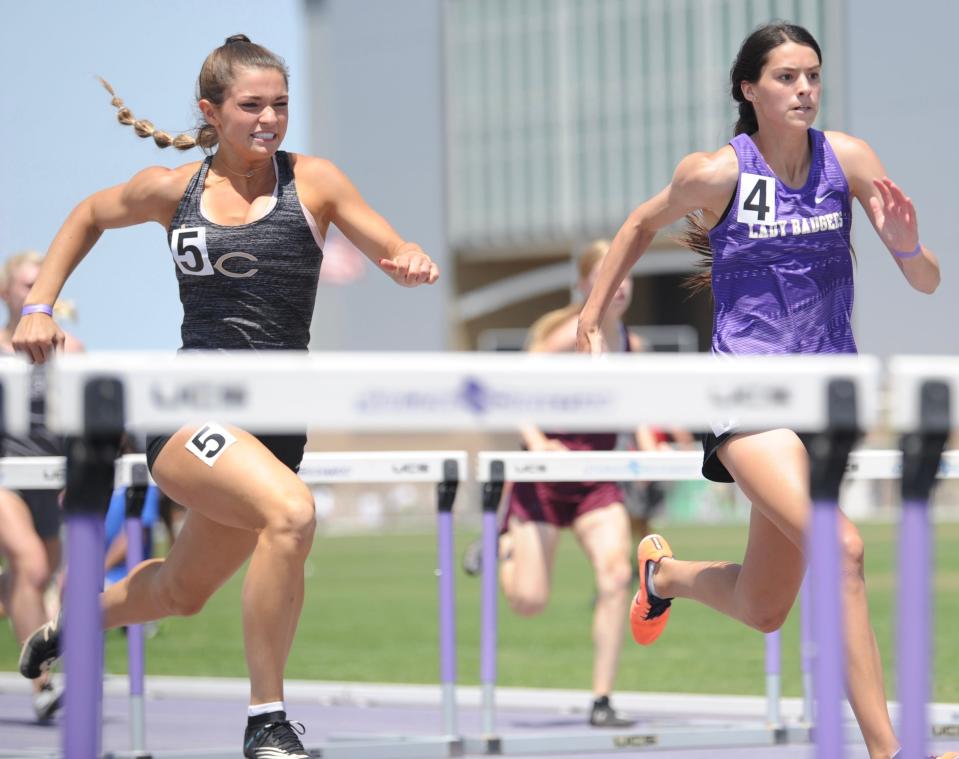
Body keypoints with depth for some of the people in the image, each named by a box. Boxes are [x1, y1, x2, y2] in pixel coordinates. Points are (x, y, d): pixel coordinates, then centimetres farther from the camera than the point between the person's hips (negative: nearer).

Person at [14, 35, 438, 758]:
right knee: (292, 511, -31)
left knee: (182, 590, 18)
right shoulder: (171, 189, 4)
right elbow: (90, 215, 23)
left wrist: (415, 264, -21)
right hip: (188, 411, -3)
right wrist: (40, 306, 15)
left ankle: (69, 627, 51)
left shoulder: (312, 181, 3)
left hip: (277, 422, 3)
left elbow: (401, 257, 2)